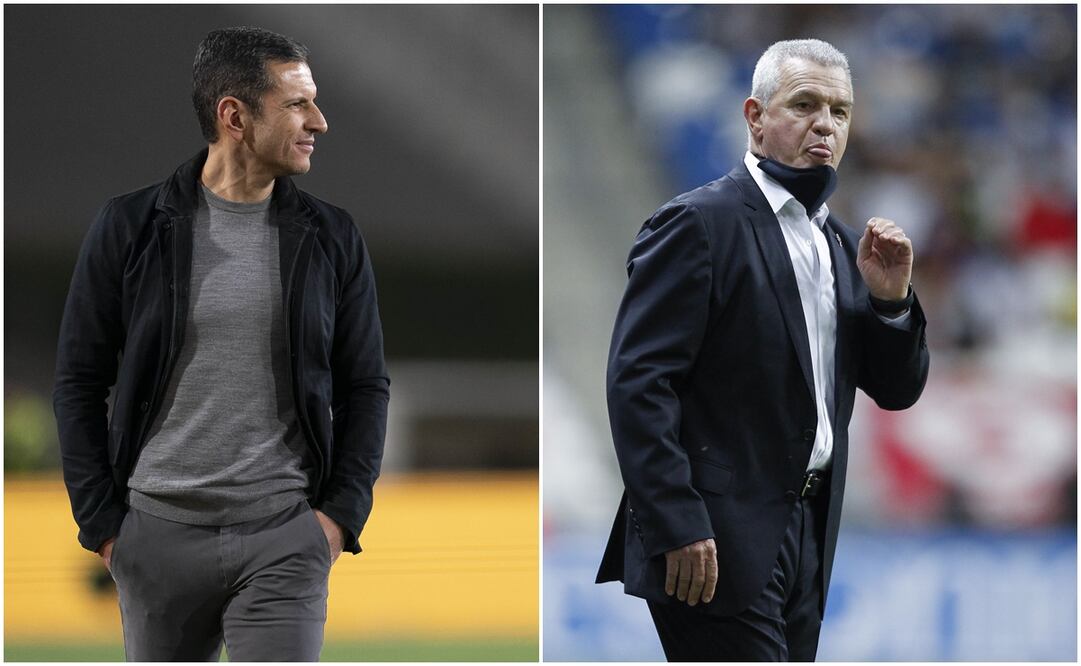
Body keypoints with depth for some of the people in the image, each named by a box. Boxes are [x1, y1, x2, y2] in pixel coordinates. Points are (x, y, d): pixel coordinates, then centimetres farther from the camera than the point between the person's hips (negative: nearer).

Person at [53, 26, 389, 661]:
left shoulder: (331, 238, 5)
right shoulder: (130, 227, 1)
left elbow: (366, 386, 10)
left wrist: (342, 513, -2)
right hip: (158, 533, 0)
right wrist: (101, 523, -2)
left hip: (284, 538, 0)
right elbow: (80, 381, 4)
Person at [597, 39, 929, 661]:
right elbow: (637, 381, -14)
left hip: (806, 537, 8)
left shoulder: (842, 243, 17)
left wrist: (890, 298, -1)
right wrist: (676, 528, -21)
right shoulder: (698, 223, -7)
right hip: (717, 545, -8)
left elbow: (897, 390, 18)